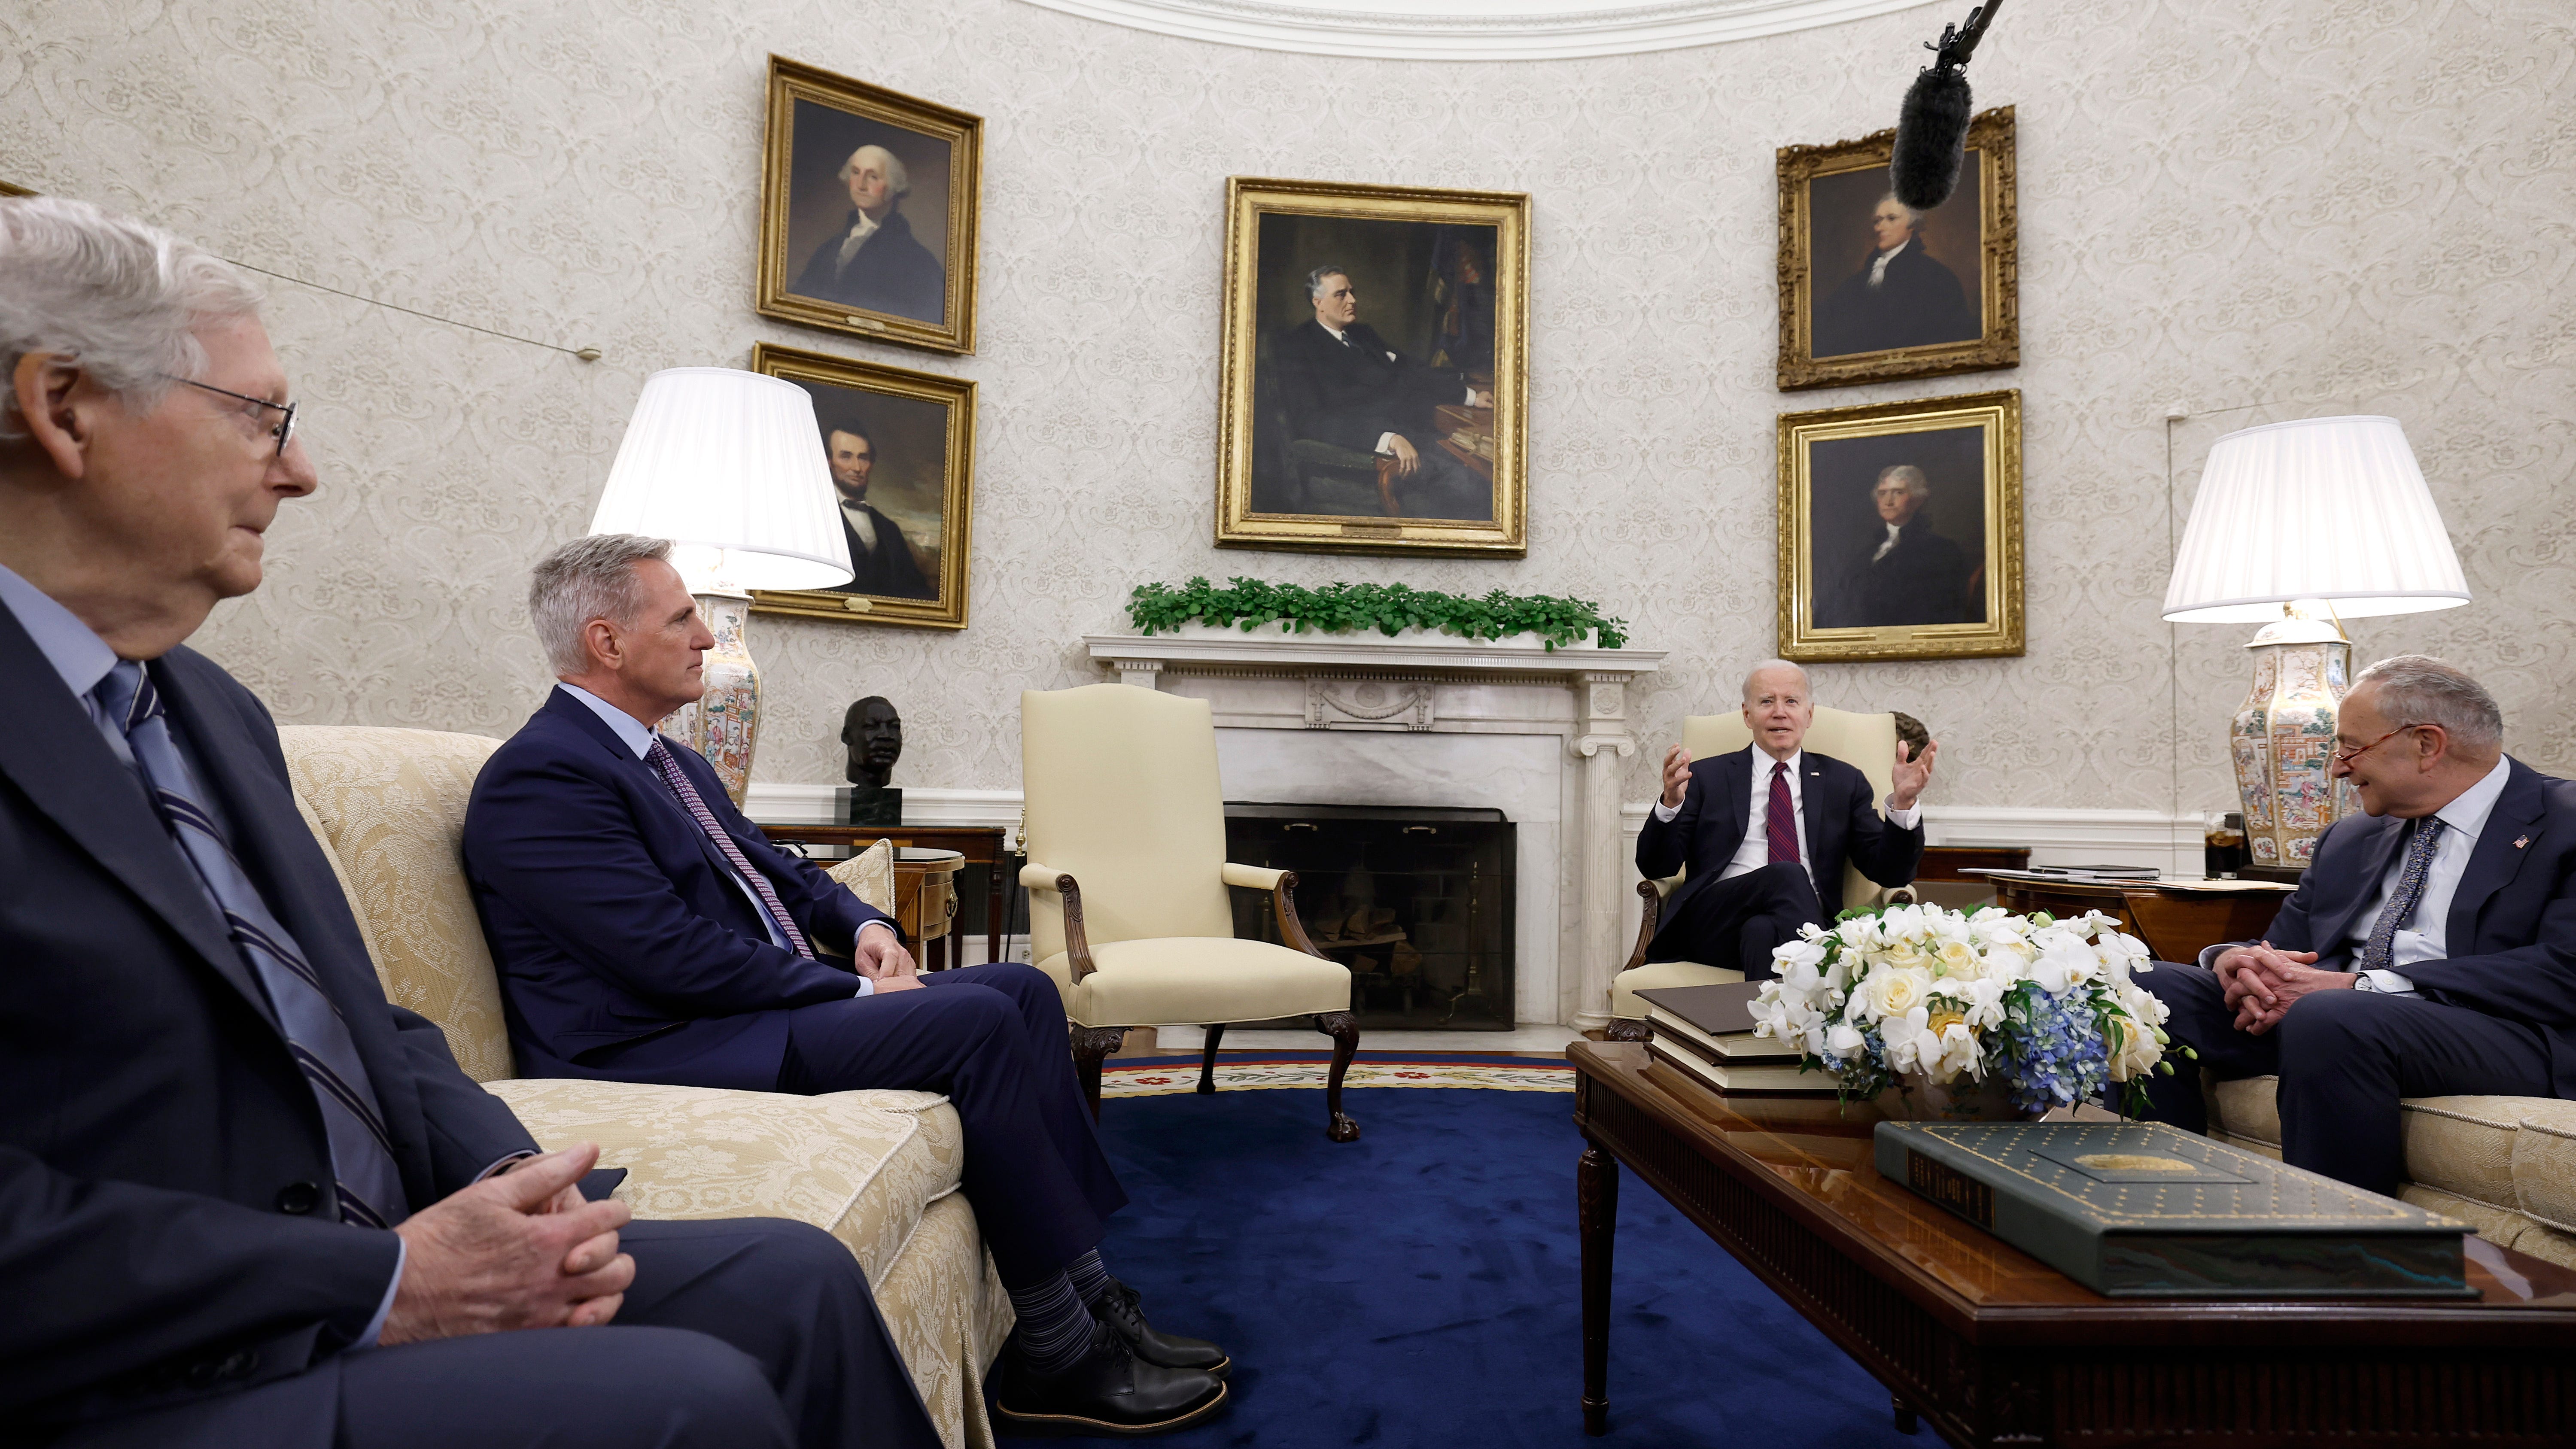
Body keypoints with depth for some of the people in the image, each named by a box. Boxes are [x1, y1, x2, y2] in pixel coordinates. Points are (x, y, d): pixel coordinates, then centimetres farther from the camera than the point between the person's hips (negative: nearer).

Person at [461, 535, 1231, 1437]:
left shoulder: (671, 762, 18)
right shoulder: (539, 778, -14)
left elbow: (774, 869, 22)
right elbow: (677, 957, -22)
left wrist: (863, 927, 1)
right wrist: (855, 993, -16)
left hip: (765, 1001, 10)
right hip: (664, 1052, -10)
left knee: (1024, 990, -2)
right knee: (977, 1022, -24)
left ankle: (1088, 1296, -3)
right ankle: (1057, 1359, -13)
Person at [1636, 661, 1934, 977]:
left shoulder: (1844, 782, 21)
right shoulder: (1707, 777, 17)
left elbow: (1889, 872, 12)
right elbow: (1656, 868, 8)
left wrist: (1902, 802, -4)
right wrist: (1672, 801, -12)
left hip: (1802, 923, 0)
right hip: (1715, 923, 1)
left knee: (1763, 930, -38)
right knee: (1787, 874, -32)